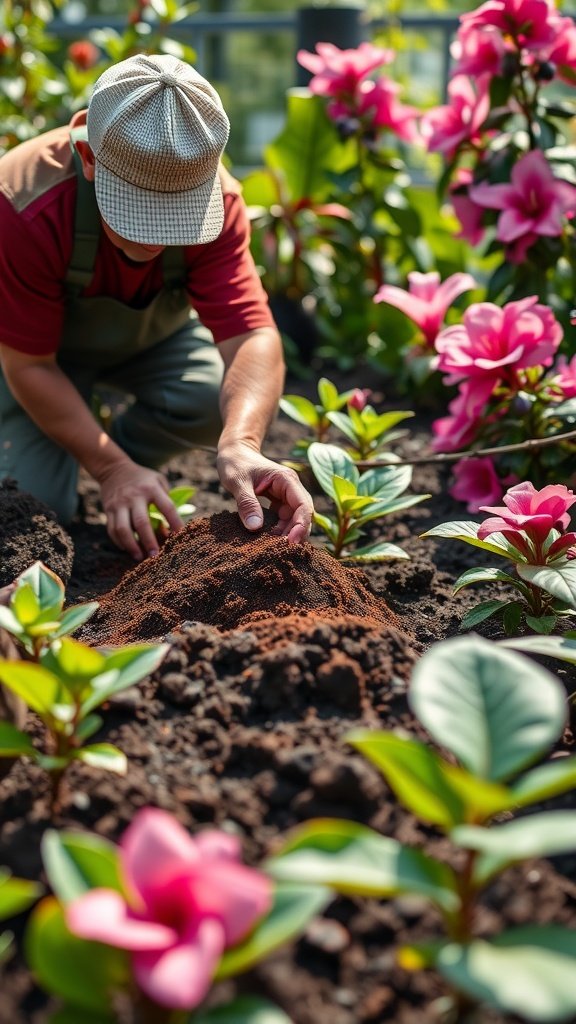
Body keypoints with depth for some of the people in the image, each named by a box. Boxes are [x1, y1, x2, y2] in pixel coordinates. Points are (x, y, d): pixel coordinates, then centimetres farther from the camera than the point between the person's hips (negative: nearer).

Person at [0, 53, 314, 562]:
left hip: (154, 333, 2)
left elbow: (251, 335, -38)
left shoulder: (217, 198, -30)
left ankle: (128, 449, 4)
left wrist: (240, 445, -58)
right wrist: (111, 469, -36)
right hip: (46, 345, -2)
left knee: (226, 398, -28)